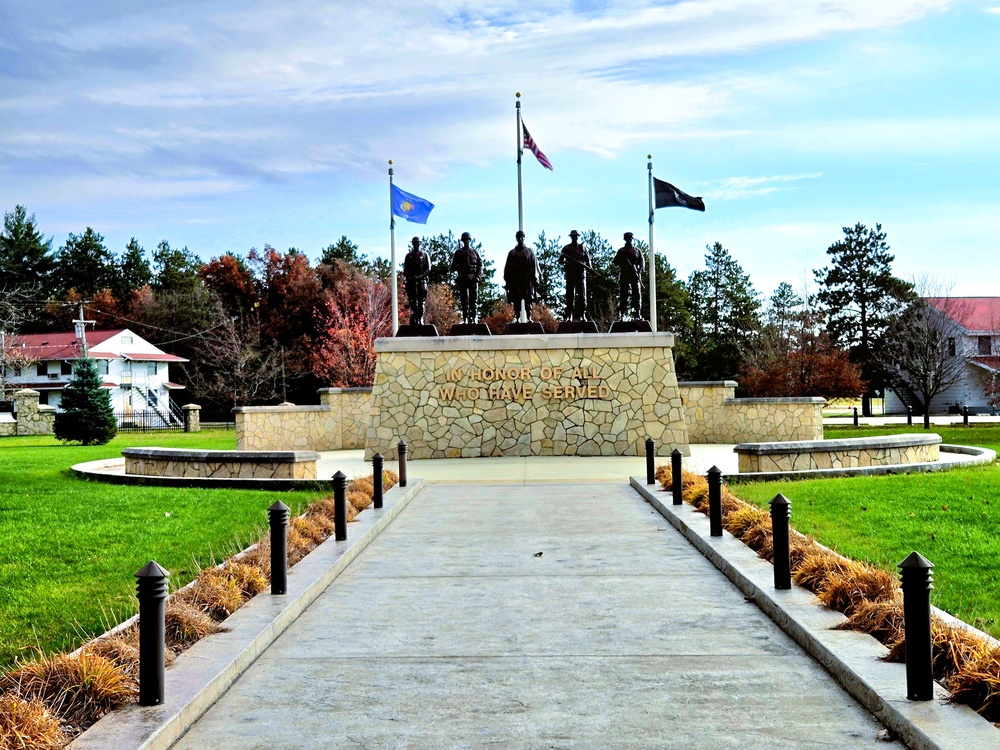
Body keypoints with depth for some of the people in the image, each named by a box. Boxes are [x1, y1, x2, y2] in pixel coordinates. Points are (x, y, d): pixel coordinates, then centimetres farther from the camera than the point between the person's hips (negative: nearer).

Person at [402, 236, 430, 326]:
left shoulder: (424, 255, 11)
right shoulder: (408, 256, 14)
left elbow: (428, 269, 5)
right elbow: (405, 270, 9)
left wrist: (420, 276, -9)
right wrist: (409, 278, -8)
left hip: (422, 280, 0)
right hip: (411, 281, 0)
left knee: (421, 301, -4)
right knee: (413, 301, -8)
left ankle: (420, 320, -1)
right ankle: (413, 320, -8)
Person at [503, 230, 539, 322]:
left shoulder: (529, 251, 10)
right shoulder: (512, 253, 13)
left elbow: (534, 265, 4)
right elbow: (507, 268, 12)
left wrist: (534, 278, -5)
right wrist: (507, 281, 4)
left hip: (527, 280, -1)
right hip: (515, 280, 2)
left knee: (528, 300, -3)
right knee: (516, 301, 0)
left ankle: (529, 318, -2)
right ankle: (516, 318, 3)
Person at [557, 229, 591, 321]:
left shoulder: (582, 248, 12)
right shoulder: (566, 248, 10)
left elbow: (587, 259, 11)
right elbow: (560, 260, 5)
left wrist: (589, 267, -9)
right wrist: (565, 262, -18)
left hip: (581, 274, 0)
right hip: (570, 274, 0)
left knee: (582, 295, -4)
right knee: (570, 296, -3)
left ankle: (583, 315, -3)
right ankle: (569, 315, -2)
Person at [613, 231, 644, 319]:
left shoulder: (637, 250, 16)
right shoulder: (621, 251, 18)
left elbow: (642, 262, 8)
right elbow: (615, 262, 12)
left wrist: (640, 271, -10)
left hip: (635, 275, 0)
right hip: (624, 275, 0)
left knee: (636, 294, -7)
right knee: (623, 295, -5)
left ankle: (637, 314, -8)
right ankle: (622, 314, -7)